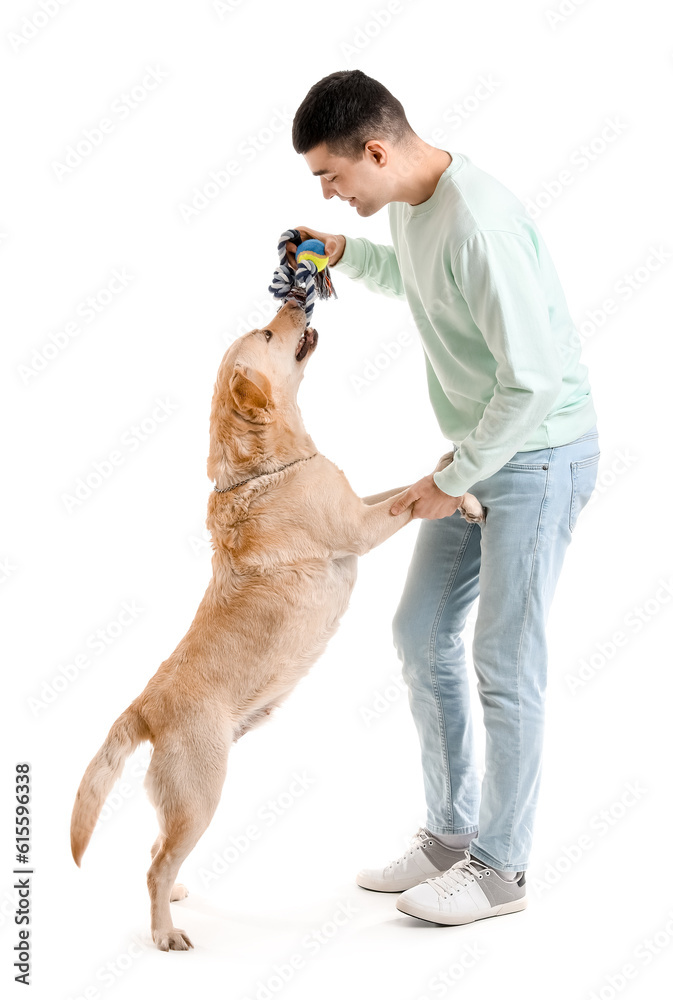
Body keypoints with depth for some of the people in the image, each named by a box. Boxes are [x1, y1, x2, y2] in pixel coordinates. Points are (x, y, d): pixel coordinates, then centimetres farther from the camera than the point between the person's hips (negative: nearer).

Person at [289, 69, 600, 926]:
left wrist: (454, 480, -18)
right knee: (421, 633, 12)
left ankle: (499, 867, 15)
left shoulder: (478, 221, -26)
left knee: (505, 660, -3)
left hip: (540, 451, -9)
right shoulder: (407, 204, 3)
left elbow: (533, 378, -27)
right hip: (479, 448, 10)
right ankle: (451, 835, 26)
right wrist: (346, 254, 7)